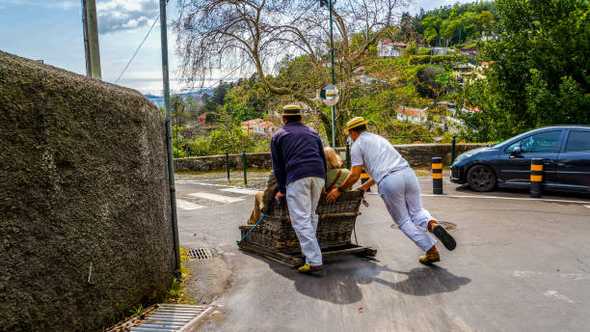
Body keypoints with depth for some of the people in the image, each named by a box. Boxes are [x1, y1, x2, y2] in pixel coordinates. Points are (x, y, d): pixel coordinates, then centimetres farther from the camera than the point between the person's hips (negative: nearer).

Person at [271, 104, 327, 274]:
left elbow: (278, 166, 16)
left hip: (296, 177, -4)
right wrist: (323, 183, 31)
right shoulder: (312, 132, 27)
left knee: (301, 219, -7)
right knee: (311, 215, 18)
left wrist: (282, 189, 22)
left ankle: (314, 261, -14)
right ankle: (309, 250, 20)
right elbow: (323, 158, 25)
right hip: (318, 175, 5)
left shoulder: (279, 135, 18)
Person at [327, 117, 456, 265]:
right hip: (407, 173, 6)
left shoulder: (357, 145, 9)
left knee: (403, 221, 10)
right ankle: (433, 225, -15)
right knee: (416, 211, 18)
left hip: (389, 182, -6)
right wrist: (367, 185, 44)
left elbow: (355, 175, 4)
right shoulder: (379, 138, 31)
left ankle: (431, 251, 4)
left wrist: (339, 190, 17)